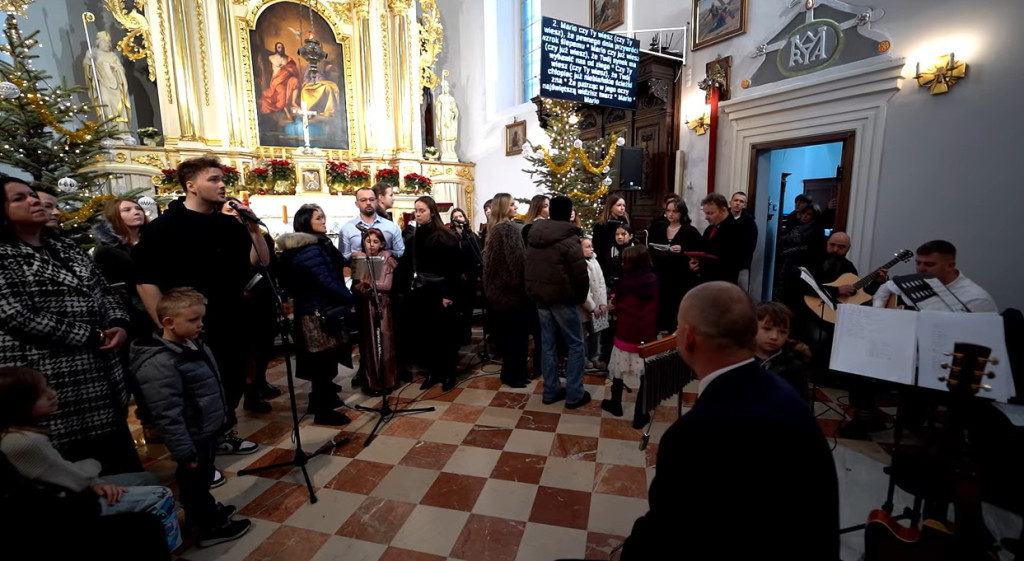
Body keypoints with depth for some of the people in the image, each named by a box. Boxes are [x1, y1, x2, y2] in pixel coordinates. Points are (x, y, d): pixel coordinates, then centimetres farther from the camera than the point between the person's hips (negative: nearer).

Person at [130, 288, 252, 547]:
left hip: (208, 428, 9)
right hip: (192, 437, -9)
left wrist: (221, 412, 22)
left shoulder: (193, 344, 0)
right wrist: (184, 451, -22)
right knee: (195, 481, 13)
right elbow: (167, 415, -27)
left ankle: (207, 512, 47)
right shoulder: (159, 364, -30)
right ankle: (212, 528, 29)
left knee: (203, 478, 27)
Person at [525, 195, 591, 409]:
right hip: (562, 297, -6)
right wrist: (581, 296, 0)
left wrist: (535, 290, 15)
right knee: (575, 345, 6)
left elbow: (529, 268, 10)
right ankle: (574, 395, 11)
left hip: (538, 295, 7)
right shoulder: (568, 239, -15)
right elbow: (580, 273, -15)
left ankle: (551, 391, 22)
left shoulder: (534, 235, 5)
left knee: (547, 344, 13)